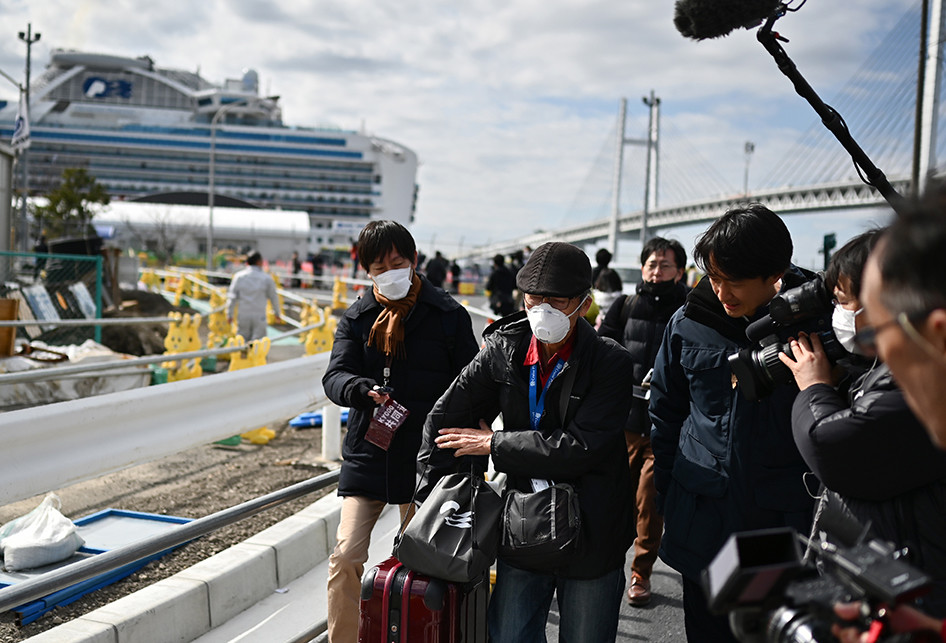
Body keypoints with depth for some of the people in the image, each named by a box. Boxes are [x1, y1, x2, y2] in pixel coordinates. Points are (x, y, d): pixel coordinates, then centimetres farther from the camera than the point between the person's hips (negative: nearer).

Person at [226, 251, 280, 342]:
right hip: (259, 315, -2)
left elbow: (232, 297, 2)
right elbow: (273, 297, 5)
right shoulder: (266, 278, -2)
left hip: (243, 316, 2)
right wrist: (277, 312, 20)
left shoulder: (239, 276, 2)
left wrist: (229, 314, 9)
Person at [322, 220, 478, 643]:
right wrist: (364, 389, -29)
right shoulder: (356, 318, 5)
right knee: (345, 558, -3)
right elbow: (335, 377, -5)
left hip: (425, 457, -2)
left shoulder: (448, 315, -2)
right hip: (367, 454, 2)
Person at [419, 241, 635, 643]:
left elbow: (579, 448, -24)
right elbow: (446, 418, 3)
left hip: (590, 534, -3)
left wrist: (494, 444, -15)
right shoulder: (504, 349, -4)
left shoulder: (611, 364, -15)